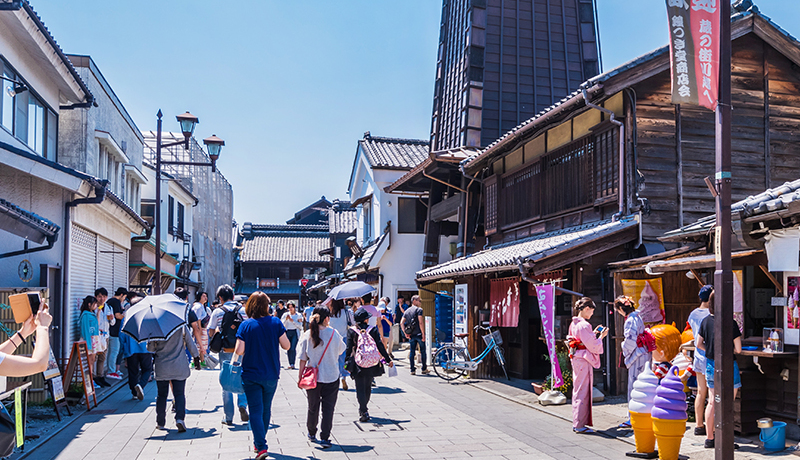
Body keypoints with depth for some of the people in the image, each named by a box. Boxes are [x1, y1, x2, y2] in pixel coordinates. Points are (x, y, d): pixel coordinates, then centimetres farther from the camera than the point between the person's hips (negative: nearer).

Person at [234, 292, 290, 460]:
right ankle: (259, 442, 33)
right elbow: (286, 345, -5)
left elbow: (239, 351, -15)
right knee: (266, 409, 18)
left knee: (256, 411, 1)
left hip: (251, 375, -2)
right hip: (271, 375, 2)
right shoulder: (275, 322, -6)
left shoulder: (246, 325, -9)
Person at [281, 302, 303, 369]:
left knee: (293, 348, -14)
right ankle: (290, 364, 8)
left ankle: (292, 364, -12)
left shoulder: (298, 315, 5)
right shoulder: (285, 314, 10)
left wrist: (292, 321, -12)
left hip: (295, 332, -2)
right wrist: (286, 319, -13)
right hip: (287, 332, 3)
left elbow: (300, 326, -3)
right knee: (288, 348, 0)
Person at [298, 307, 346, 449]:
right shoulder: (334, 333, -9)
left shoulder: (307, 335, -7)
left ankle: (312, 434, 34)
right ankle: (325, 438, 0)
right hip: (331, 377, -2)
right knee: (328, 408, 4)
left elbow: (303, 359, -4)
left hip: (312, 377, 2)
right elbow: (341, 350, 8)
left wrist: (300, 376, 4)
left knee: (313, 407, 17)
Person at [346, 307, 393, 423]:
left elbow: (349, 348, -5)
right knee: (368, 387, 18)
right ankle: (363, 408, 32)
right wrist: (388, 360, 3)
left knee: (360, 388, 3)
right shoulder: (373, 330, -2)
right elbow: (380, 346, -3)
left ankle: (363, 412, -6)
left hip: (357, 364, -1)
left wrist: (346, 361, 3)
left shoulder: (351, 331, -3)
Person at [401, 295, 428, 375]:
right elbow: (421, 322, -17)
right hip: (419, 334, -5)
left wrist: (405, 333, 4)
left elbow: (401, 323, 5)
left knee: (412, 352, 8)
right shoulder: (419, 309, -7)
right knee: (423, 351, 7)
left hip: (411, 335, 5)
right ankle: (424, 369, 12)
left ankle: (413, 370, 7)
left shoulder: (407, 311, 13)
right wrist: (423, 334, -14)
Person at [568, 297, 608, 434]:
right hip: (584, 361, -10)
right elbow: (592, 346, -16)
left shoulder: (574, 323, 11)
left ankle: (577, 423, 22)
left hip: (576, 359, 10)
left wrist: (593, 333, 16)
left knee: (577, 391, 15)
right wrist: (601, 336, -3)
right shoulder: (584, 325, -18)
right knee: (583, 392, -3)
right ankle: (580, 425, 1)